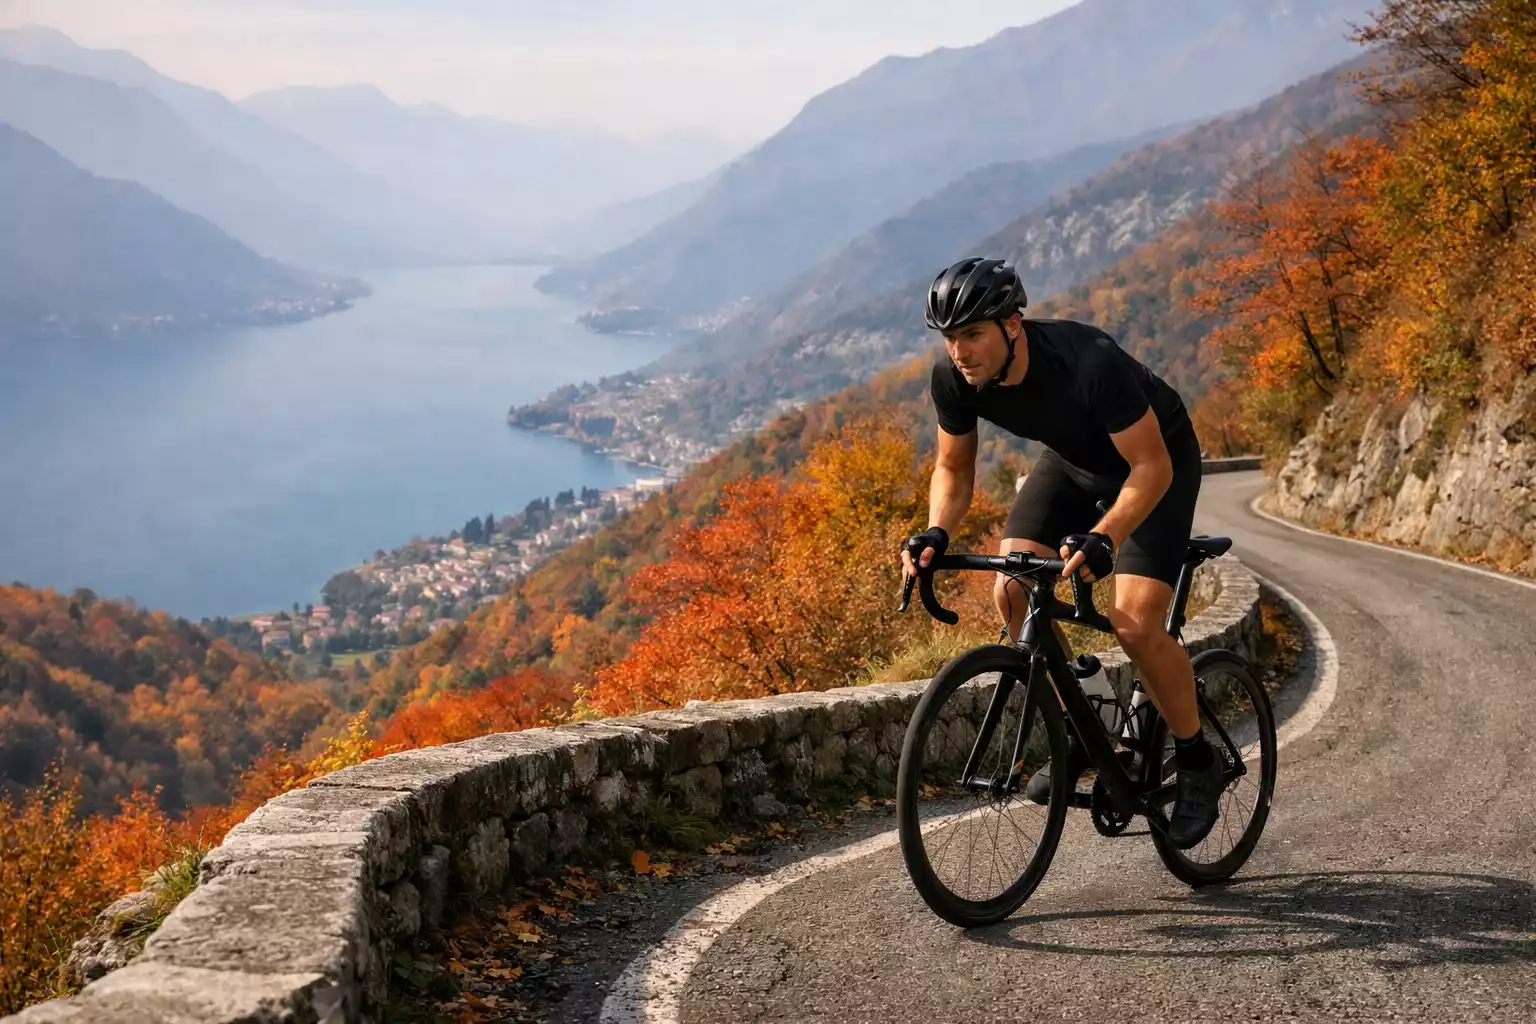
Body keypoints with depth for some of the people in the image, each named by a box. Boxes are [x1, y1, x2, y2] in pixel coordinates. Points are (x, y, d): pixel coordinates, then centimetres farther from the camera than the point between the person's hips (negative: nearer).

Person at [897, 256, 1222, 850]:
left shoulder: (1090, 362, -38)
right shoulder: (953, 379, -22)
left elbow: (1151, 467, -32)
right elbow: (954, 469, -6)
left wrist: (1104, 538, -47)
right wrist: (936, 533, -26)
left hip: (1155, 461, -6)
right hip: (1072, 460, 6)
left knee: (1135, 623, -19)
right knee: (1012, 593, -15)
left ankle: (1197, 763, 4)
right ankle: (1079, 732, 5)